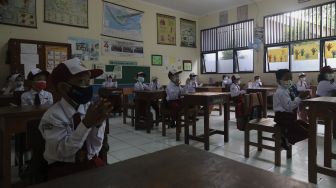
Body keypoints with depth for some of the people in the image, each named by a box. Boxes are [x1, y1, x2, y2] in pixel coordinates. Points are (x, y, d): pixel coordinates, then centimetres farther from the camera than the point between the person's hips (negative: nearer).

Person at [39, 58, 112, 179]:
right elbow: (63, 151, -20)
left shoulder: (90, 109, -3)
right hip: (63, 167, -4)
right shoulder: (52, 115, -13)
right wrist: (87, 123, -30)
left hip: (91, 162, 4)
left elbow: (95, 147, -5)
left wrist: (98, 123, -23)